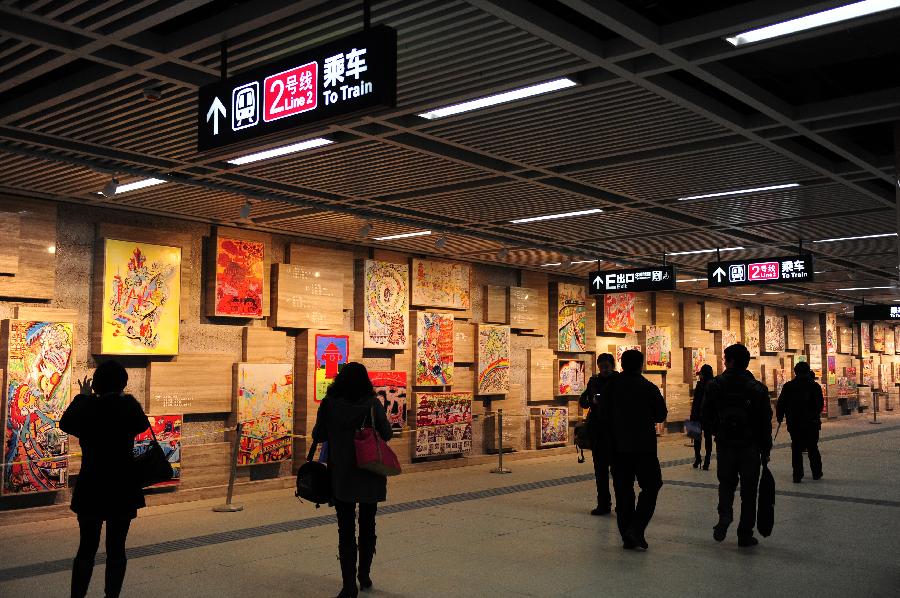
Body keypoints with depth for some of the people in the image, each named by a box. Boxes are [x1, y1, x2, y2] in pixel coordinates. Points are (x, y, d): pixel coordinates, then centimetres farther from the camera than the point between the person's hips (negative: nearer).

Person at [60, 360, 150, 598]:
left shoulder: (86, 407, -9)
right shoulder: (128, 406, -10)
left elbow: (65, 423, 11)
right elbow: (143, 425, 11)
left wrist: (83, 397, 21)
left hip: (90, 489, 1)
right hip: (122, 490, -1)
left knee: (86, 549, 11)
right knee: (116, 549, 8)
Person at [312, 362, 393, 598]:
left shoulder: (329, 405, -9)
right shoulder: (373, 405, -11)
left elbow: (318, 436, -1)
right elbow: (387, 435, -3)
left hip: (341, 476, -1)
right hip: (370, 476, 1)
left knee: (346, 529, 5)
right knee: (367, 525, 18)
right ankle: (364, 575, 29)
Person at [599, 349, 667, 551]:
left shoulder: (610, 388, 0)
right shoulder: (649, 388, -7)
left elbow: (604, 417, 4)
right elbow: (661, 415, 3)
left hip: (618, 447, 3)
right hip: (644, 446, -3)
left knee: (623, 491, 8)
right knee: (650, 486, 8)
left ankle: (627, 537, 10)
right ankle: (636, 529, -7)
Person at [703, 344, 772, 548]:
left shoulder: (715, 385, -6)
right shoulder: (758, 388, -6)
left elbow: (706, 417, -2)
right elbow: (765, 423, -4)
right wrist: (766, 450, 4)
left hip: (724, 446, 1)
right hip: (750, 447, -1)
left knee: (726, 484, 19)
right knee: (748, 490, 9)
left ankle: (725, 515, -7)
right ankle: (745, 535, 12)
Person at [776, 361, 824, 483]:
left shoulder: (788, 386, -3)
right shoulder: (814, 386, -4)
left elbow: (781, 403, -2)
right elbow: (820, 404, -2)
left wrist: (779, 416, 11)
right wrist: (815, 415, 14)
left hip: (794, 423, 0)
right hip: (811, 423, 0)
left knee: (796, 450, 5)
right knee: (813, 448, 13)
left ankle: (797, 475, 2)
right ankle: (816, 473, 19)